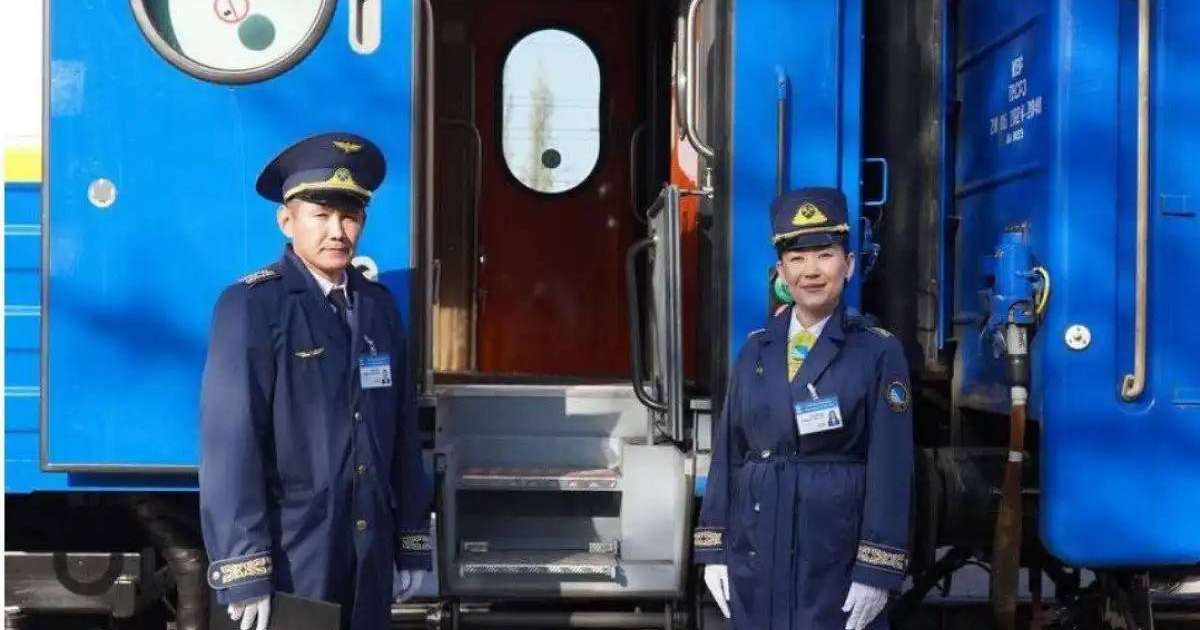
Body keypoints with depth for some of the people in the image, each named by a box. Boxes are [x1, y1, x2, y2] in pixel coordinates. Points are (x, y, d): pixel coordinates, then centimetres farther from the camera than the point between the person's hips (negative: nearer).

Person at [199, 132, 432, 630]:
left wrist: (412, 538, 10)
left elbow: (403, 429, 10)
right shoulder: (251, 305, -10)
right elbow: (229, 441, -15)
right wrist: (244, 571, -19)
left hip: (370, 553, 6)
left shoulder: (378, 304, 8)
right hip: (289, 554, -5)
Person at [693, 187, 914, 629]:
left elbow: (890, 466, -8)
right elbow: (727, 450, 7)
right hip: (755, 554, 4)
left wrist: (877, 570, -13)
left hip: (837, 556, -3)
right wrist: (713, 548, 4)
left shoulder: (879, 352, -4)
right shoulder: (755, 349, 7)